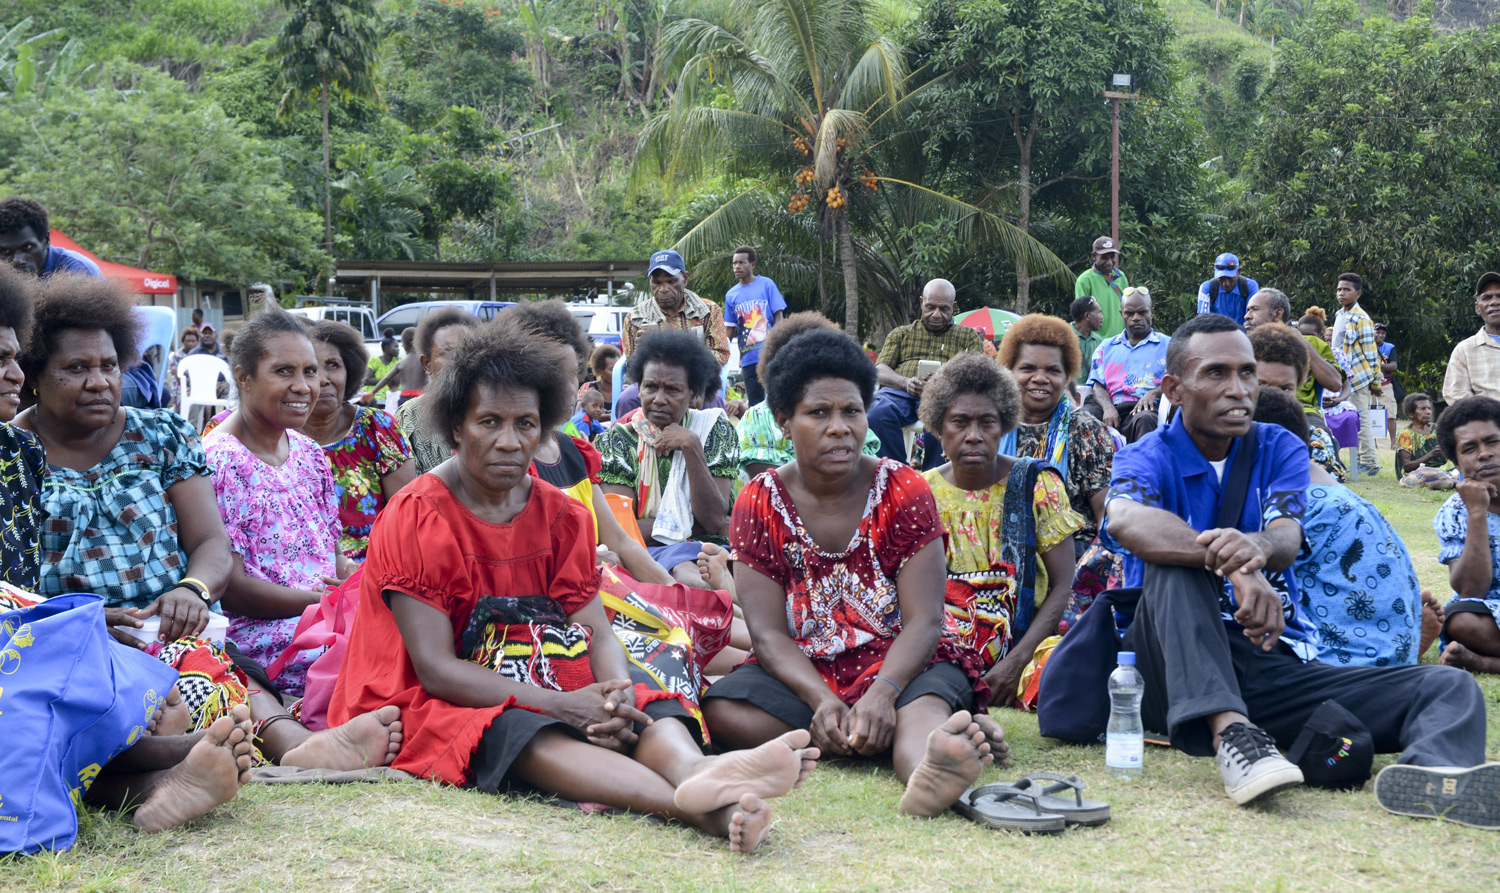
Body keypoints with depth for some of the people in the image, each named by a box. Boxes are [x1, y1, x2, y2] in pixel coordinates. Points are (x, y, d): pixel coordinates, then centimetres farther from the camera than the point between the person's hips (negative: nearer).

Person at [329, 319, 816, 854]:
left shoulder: (562, 517, 9)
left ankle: (696, 770, -61)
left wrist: (619, 695, -23)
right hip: (440, 708, -5)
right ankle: (697, 806, -63)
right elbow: (435, 668, -15)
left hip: (548, 694, 6)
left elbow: (597, 632, 2)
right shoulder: (415, 519, -8)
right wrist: (559, 705, -25)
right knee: (521, 733, -37)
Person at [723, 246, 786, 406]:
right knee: (755, 403, 5)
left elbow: (779, 316, -1)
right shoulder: (731, 294, 11)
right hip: (749, 359, 3)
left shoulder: (766, 284, 2)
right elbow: (730, 330, 13)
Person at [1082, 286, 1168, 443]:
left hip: (1145, 408, -2)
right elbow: (1097, 385, 15)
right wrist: (1108, 408, -9)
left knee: (1145, 419, -40)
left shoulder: (1167, 345, 20)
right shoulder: (1107, 347, 28)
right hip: (1110, 408, 2)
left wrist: (1154, 393, -15)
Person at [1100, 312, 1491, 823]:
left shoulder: (1280, 450, 11)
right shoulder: (1148, 458, 2)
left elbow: (1287, 539, -10)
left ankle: (1431, 771, -53)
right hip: (1174, 664, -3)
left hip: (1277, 666, 3)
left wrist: (1256, 547, -36)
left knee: (1450, 688, -16)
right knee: (1175, 564, -30)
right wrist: (1235, 565, -40)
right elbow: (1125, 519, -24)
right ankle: (1229, 734, -49)